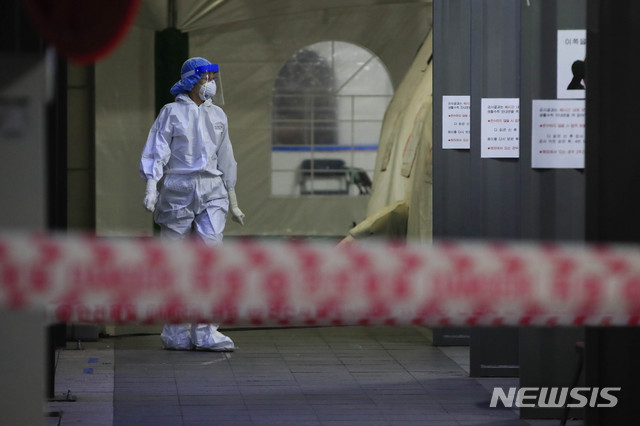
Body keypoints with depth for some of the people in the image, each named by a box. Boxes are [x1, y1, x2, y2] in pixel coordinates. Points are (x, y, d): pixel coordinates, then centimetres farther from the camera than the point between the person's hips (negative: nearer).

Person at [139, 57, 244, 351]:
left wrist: (233, 201, 21)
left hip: (211, 193, 3)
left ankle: (205, 332, -10)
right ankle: (176, 333, 9)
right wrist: (151, 189, -16)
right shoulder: (172, 112, 1)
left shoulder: (217, 115, 14)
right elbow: (155, 152, -3)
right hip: (177, 190, -3)